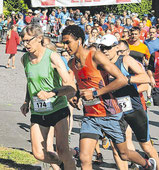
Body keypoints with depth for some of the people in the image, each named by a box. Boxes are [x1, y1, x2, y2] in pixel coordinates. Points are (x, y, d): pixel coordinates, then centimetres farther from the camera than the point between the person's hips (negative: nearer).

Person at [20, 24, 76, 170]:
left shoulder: (53, 57, -13)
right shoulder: (25, 59, 5)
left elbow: (70, 87, -20)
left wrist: (52, 93, -37)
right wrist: (27, 102, 14)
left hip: (58, 108, -5)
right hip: (37, 112, 5)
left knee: (62, 150, -14)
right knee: (39, 154, -2)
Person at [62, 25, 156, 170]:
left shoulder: (95, 56, -15)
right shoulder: (71, 64, 6)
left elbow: (122, 80, -20)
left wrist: (95, 93, -21)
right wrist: (77, 96, 6)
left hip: (110, 114, -5)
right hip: (90, 117, 5)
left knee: (124, 154, 13)